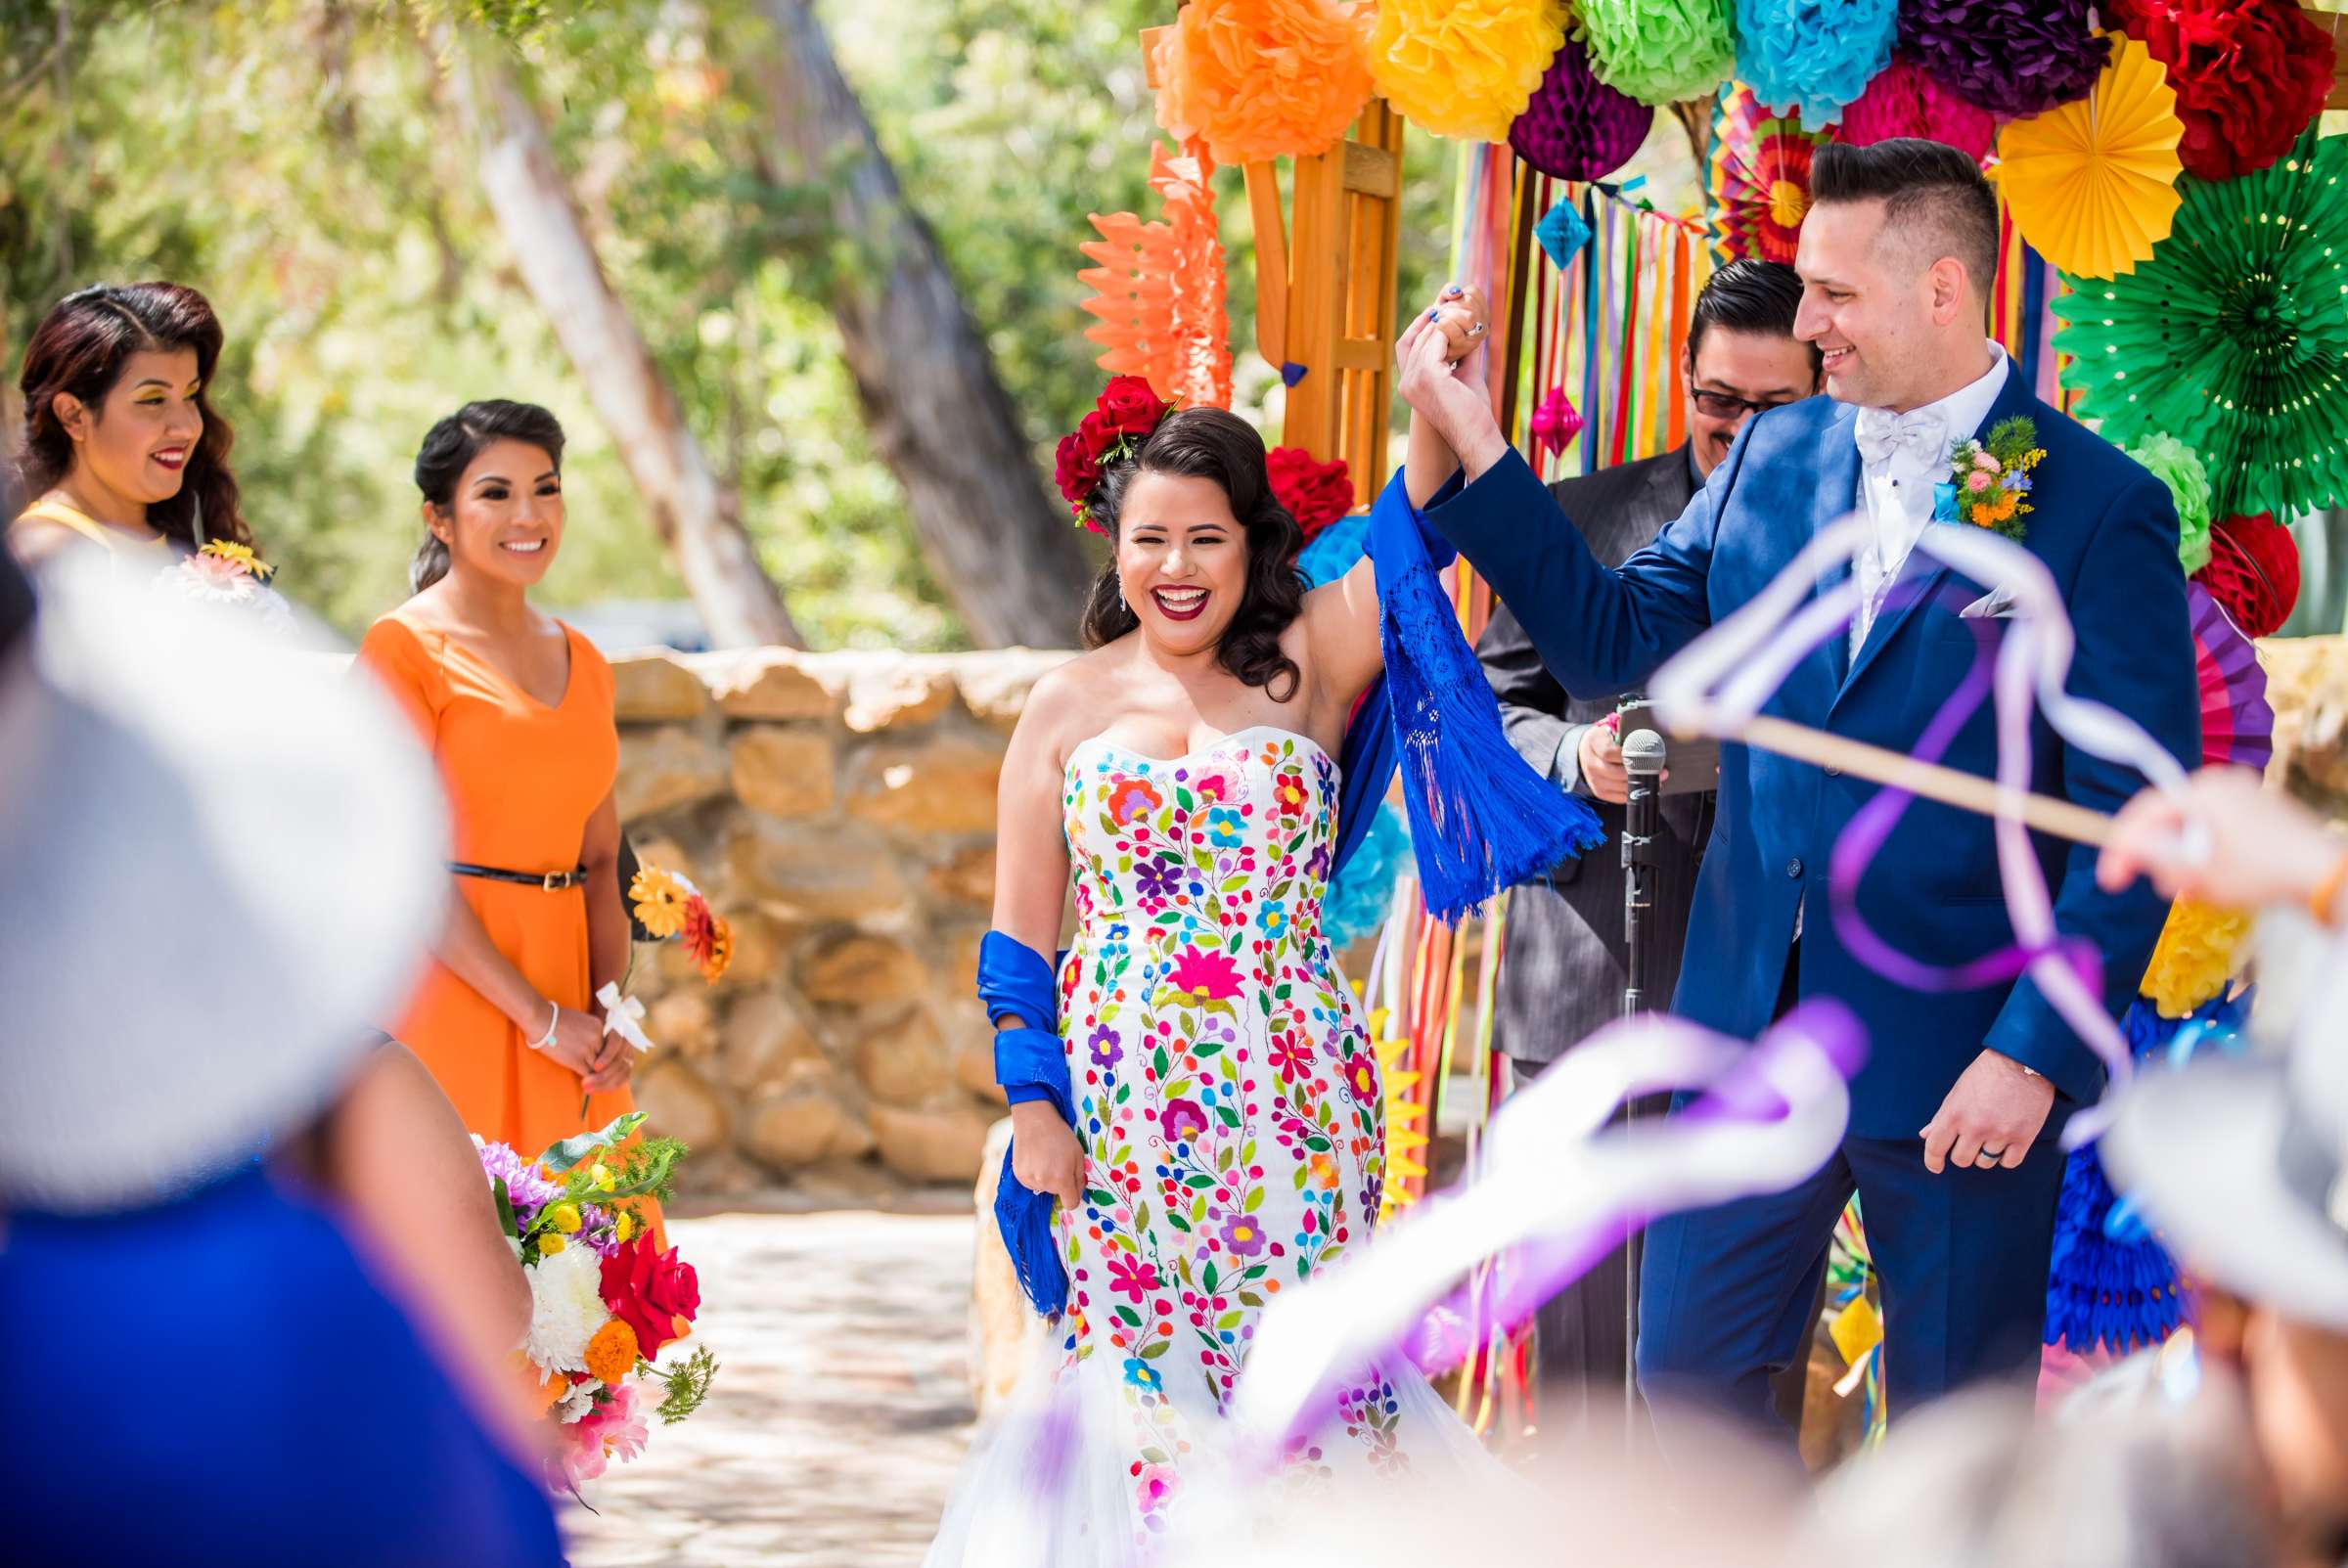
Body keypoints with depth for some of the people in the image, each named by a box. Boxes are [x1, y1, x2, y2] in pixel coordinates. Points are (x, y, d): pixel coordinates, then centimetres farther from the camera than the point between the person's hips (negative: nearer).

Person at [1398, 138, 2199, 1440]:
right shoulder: (1771, 460, 7)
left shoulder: (2099, 509, -11)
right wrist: (1469, 451, 0)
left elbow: (2133, 826, -12)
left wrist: (2035, 1052, -17)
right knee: (1686, 1370, 10)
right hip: (1754, 1031, 5)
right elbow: (1613, 639, 8)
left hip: (1961, 1060, -5)